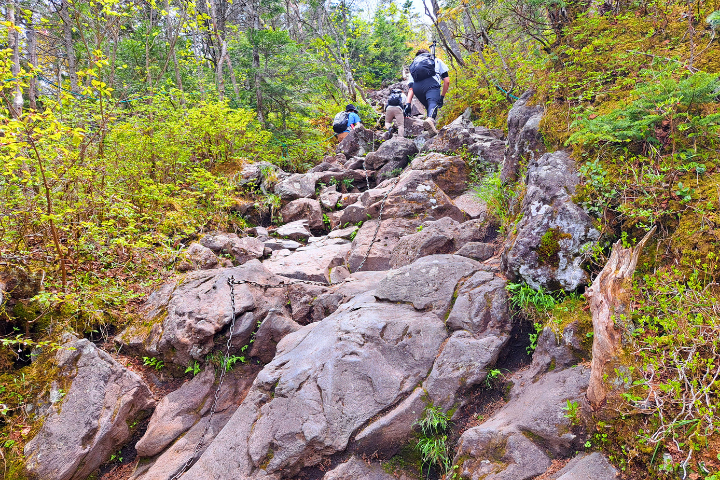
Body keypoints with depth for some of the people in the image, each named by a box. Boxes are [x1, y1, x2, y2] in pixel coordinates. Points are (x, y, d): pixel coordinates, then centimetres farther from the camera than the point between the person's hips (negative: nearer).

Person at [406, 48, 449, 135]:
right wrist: (442, 97, 32)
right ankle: (430, 119, -54)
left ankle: (432, 128, 7)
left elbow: (411, 89, 26)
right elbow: (447, 81, 25)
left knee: (428, 107, 21)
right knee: (433, 103, -24)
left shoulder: (413, 65, 39)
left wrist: (407, 105, 19)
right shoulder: (437, 61, 37)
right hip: (431, 83, -3)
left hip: (416, 86, 3)